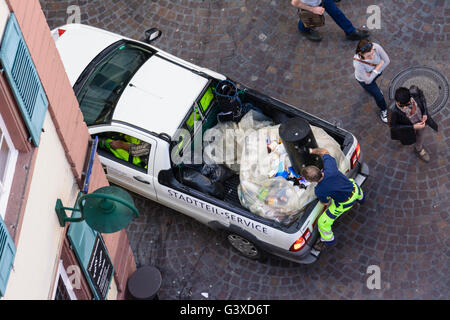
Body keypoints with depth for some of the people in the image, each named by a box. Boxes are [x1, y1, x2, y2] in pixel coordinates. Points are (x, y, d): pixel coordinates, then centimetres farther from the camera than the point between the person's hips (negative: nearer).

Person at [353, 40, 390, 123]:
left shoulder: (376, 47, -39)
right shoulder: (358, 63, -46)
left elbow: (387, 61, -23)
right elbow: (368, 80, -32)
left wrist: (374, 72, -24)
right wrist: (378, 67, -29)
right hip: (364, 79, -4)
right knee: (379, 96, 11)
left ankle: (374, 88, 75)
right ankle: (383, 110, 45)